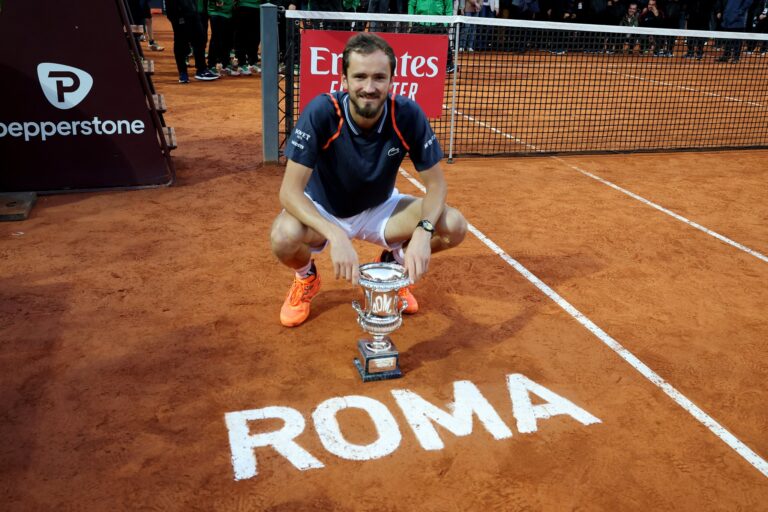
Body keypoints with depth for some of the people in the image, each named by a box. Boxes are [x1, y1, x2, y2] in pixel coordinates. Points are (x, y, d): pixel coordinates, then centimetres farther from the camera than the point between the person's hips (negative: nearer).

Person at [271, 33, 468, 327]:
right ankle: (305, 277, 4)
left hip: (380, 209, 2)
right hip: (323, 212, -2)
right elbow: (290, 190, -32)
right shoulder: (321, 113, -29)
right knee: (284, 236, -36)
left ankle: (393, 263, 13)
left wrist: (423, 231, -37)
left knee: (454, 226, -20)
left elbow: (436, 184, -15)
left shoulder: (408, 115, -22)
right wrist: (336, 236, -49)